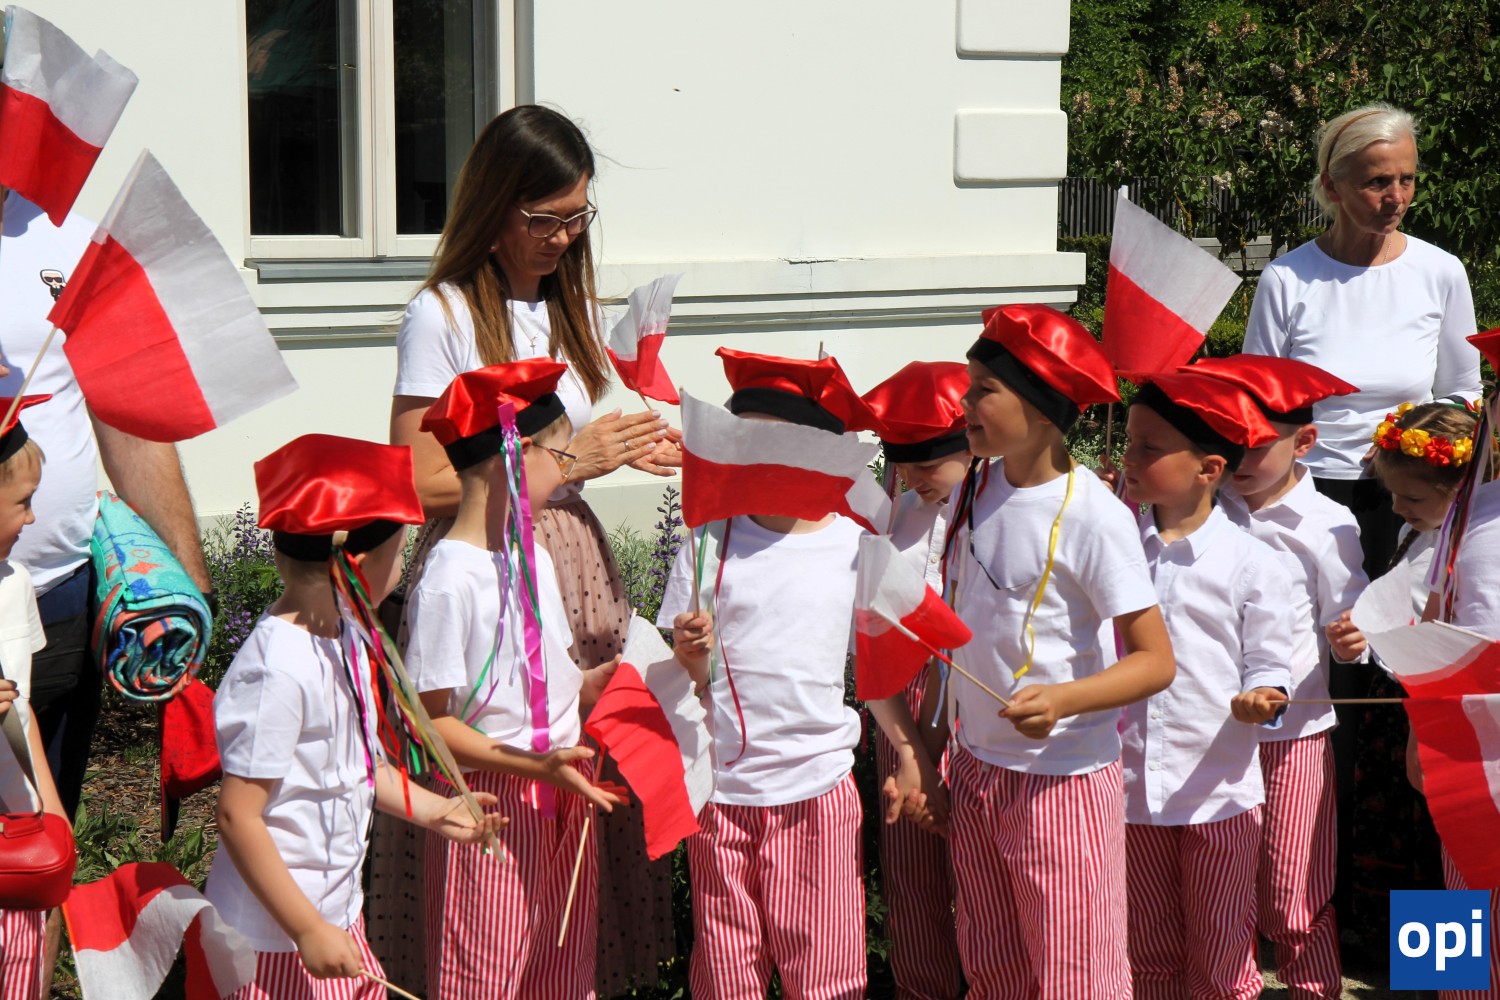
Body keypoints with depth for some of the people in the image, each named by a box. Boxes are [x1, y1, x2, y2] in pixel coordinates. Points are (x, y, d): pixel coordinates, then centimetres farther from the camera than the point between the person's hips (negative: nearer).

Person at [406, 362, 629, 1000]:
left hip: (563, 799, 8)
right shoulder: (449, 577, -17)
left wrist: (591, 684, -1)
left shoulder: (535, 558, 9)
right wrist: (534, 766, -24)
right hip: (491, 803, -8)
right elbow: (430, 721, -17)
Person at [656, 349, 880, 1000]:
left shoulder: (856, 548, 2)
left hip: (816, 784, -1)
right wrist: (692, 656, -15)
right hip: (721, 791, 1)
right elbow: (687, 678, 5)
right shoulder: (710, 543, 2)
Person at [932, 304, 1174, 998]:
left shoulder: (1093, 517, -16)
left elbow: (1155, 660, -16)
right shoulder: (973, 491, 3)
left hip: (1061, 779, -6)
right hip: (976, 766, 7)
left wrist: (1061, 699, -31)